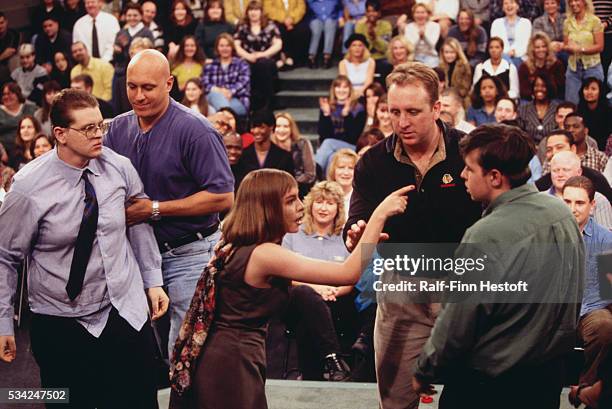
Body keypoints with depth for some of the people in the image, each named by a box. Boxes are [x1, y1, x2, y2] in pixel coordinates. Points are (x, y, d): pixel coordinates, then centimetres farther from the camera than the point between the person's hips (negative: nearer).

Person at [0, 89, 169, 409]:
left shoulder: (120, 168, -6)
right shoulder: (29, 187, -16)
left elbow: (139, 223, 9)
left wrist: (153, 280, 7)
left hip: (127, 313, 3)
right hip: (61, 326, -3)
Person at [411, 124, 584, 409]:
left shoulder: (485, 238, -27)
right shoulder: (562, 212, -4)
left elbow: (456, 327, -19)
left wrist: (423, 371, -5)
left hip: (489, 385, -7)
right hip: (552, 372, 7)